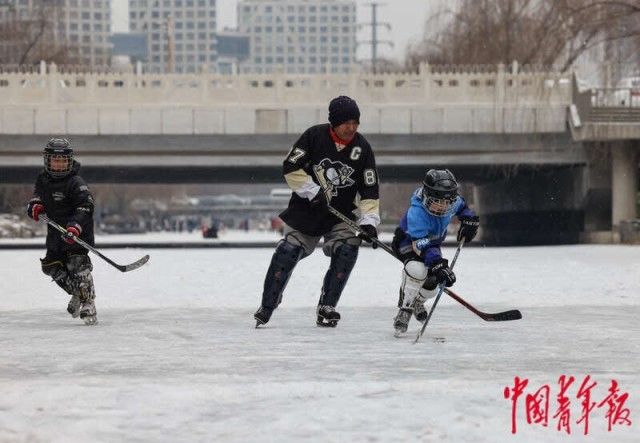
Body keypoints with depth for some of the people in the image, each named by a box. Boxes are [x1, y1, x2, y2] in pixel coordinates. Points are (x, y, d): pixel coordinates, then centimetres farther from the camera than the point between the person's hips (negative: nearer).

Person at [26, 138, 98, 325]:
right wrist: (35, 206, -7)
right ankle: (77, 294, 28)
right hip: (56, 231, 8)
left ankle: (88, 304, -17)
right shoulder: (43, 180, 6)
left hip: (78, 232, -8)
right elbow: (38, 196, 19)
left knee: (77, 264, -18)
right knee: (52, 266, 9)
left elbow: (85, 206, -25)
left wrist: (75, 226, -40)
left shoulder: (76, 183, -17)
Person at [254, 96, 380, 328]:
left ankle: (326, 308, -5)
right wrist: (313, 191, -18)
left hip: (340, 214, 2)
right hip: (305, 209, -2)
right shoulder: (315, 136, -13)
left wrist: (369, 220, -16)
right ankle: (267, 307, 8)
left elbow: (369, 189, -5)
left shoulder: (362, 148, -7)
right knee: (288, 252, -8)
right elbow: (290, 167, -11)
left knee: (346, 251, -18)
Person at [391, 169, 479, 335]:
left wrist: (469, 220, -10)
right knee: (417, 269, -37)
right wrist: (438, 265, -57)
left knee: (431, 283, 3)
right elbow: (421, 245, -47)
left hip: (433, 242, 7)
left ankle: (417, 301, 42)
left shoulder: (452, 202, -21)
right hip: (407, 242, -7)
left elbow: (462, 206, 8)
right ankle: (405, 310, -19)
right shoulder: (416, 213, -41)